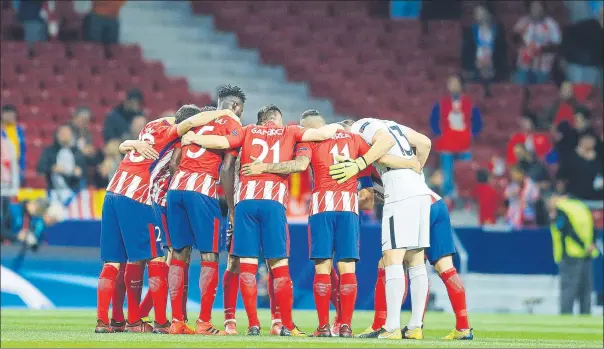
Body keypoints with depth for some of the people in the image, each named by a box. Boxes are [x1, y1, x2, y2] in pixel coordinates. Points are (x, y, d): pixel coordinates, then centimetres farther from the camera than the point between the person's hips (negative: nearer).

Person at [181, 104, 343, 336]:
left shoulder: (248, 131, 17)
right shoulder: (289, 132, 17)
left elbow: (223, 142, 3)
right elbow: (322, 133, 9)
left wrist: (192, 138, 16)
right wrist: (335, 127, 31)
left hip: (246, 199, 1)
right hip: (274, 201, -1)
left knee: (247, 263, 2)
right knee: (279, 265, 3)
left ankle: (253, 324, -2)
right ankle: (287, 325, 4)